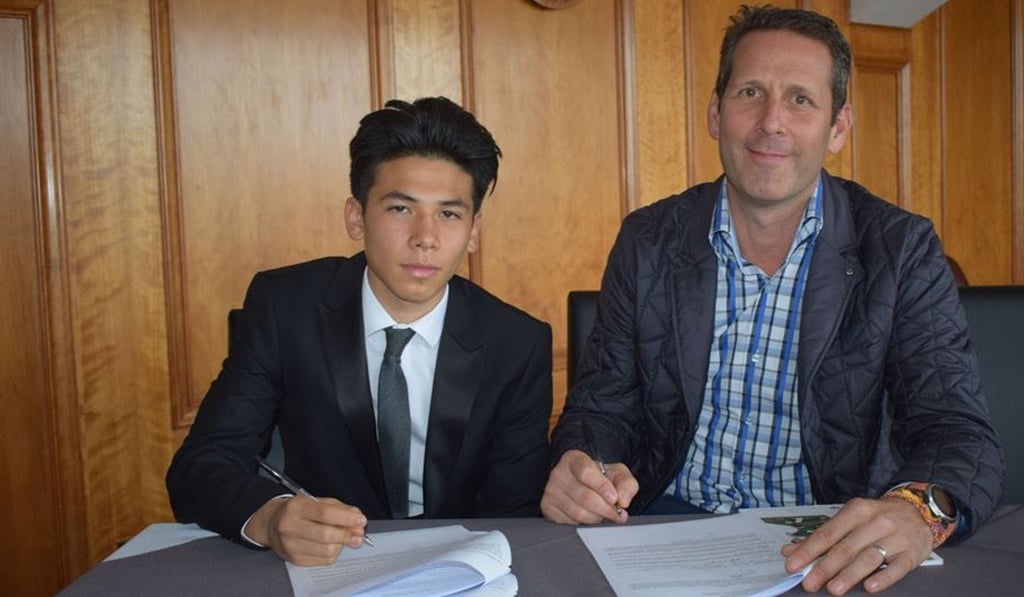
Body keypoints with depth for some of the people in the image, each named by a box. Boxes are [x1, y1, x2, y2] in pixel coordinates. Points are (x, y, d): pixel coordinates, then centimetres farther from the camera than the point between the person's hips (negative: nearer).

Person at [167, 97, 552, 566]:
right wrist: (268, 518, -32)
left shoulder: (519, 346, -8)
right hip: (313, 570, 0)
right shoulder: (282, 308, -8)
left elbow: (515, 514, -4)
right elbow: (197, 467, -11)